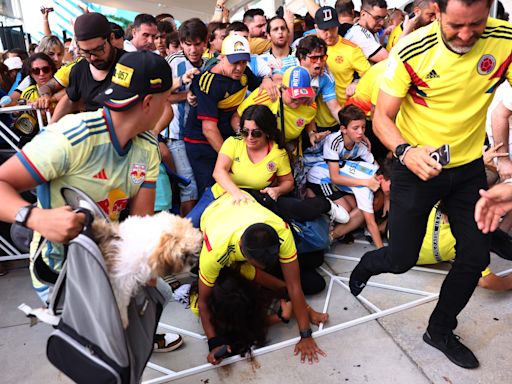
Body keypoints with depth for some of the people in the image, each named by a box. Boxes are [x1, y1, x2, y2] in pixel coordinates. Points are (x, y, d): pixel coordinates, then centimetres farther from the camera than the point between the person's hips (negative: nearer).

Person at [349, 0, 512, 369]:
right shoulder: (411, 50, -20)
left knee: (476, 257, 7)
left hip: (469, 166, 4)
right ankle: (366, 264, 41)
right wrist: (405, 151, -34)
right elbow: (382, 117, -15)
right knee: (401, 259, 2)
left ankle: (440, 331, 32)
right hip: (416, 166, -3)